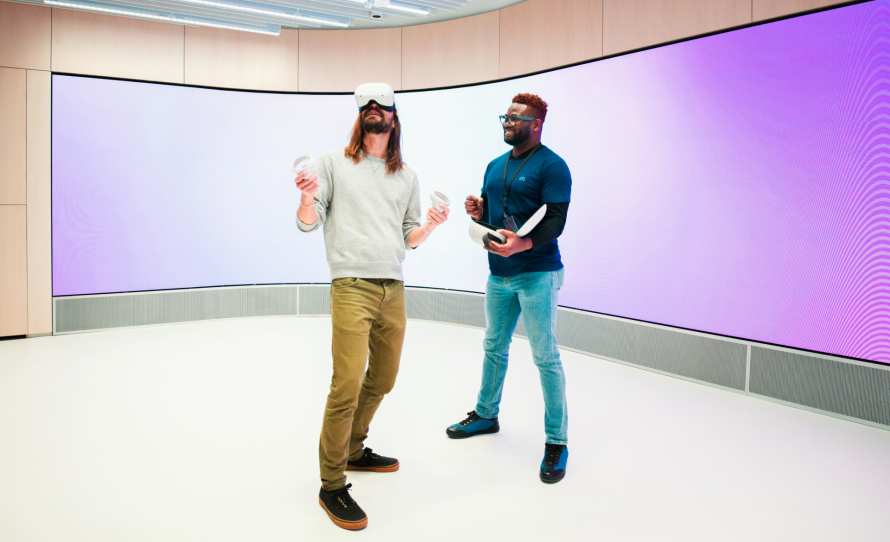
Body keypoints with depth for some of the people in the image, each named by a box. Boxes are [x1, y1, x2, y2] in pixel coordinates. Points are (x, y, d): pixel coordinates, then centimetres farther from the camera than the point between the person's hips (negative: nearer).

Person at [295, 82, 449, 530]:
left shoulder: (406, 176, 17)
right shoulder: (333, 162, 7)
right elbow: (308, 224, 3)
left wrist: (429, 227, -1)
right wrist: (307, 198, -17)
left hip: (394, 290, 5)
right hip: (352, 287, -5)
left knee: (382, 382, 15)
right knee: (347, 387, -11)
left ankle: (353, 450, 37)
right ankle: (332, 485, 4)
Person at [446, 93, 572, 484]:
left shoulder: (551, 166, -8)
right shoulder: (495, 166, 15)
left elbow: (556, 220, -17)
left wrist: (523, 244, -33)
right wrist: (478, 211, -2)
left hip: (536, 275, -7)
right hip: (499, 275, 8)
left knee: (545, 357, -3)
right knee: (493, 348, 18)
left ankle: (556, 442, 9)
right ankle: (486, 415, 37)